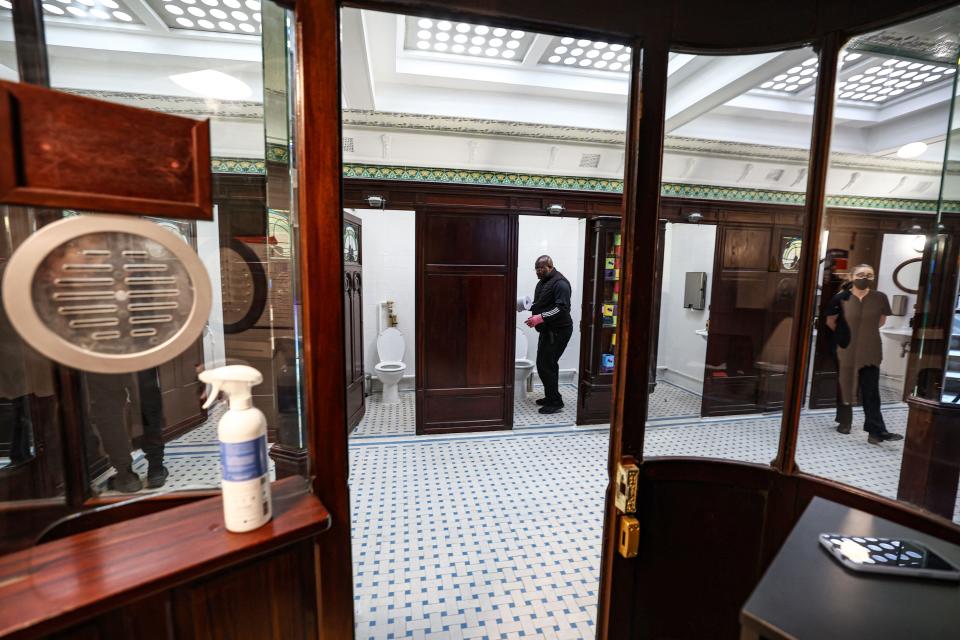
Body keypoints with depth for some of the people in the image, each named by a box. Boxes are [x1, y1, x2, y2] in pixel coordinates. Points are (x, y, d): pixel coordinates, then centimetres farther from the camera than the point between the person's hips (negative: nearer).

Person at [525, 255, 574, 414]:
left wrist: (540, 318, -29)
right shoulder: (542, 282, 15)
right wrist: (529, 305, 4)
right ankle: (550, 397, 28)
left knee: (546, 365, -10)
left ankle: (555, 402, 0)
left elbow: (562, 308, -24)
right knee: (544, 364, 15)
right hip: (547, 330, 10)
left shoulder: (560, 283, -15)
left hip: (558, 331, -10)